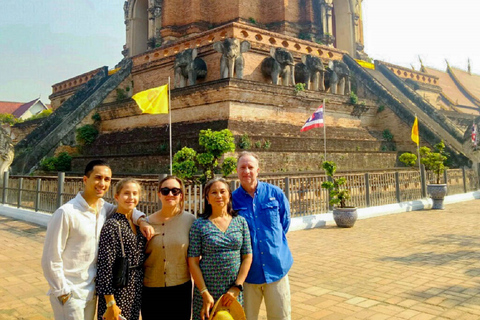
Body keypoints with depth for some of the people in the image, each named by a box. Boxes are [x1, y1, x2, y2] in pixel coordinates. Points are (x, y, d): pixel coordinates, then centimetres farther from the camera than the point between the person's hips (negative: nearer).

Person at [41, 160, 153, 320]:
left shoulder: (103, 207, 0)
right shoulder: (66, 213, -17)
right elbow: (51, 259, -14)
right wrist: (62, 293, -12)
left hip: (91, 292, 6)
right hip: (69, 295, -6)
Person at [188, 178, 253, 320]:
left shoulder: (240, 221, 4)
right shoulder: (199, 224, -3)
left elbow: (247, 257, 3)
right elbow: (193, 262, -5)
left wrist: (237, 287, -5)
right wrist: (205, 293, -10)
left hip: (234, 292, 2)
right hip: (207, 290, -2)